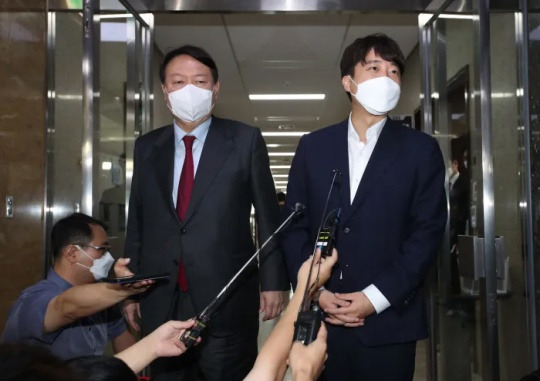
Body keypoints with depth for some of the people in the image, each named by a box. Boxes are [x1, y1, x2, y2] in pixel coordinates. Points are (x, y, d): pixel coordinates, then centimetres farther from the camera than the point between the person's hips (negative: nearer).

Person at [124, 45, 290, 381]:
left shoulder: (244, 140, -1)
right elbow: (137, 222, 11)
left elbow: (268, 215, 0)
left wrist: (274, 281, -3)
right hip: (161, 303, 3)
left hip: (227, 301, -3)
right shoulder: (147, 147, 9)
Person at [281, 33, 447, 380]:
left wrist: (375, 298, -12)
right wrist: (314, 291, -7)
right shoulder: (312, 146, 7)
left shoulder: (421, 149, 1)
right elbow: (294, 225, 5)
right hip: (318, 317, 2)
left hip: (388, 321, -1)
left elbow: (428, 232, -4)